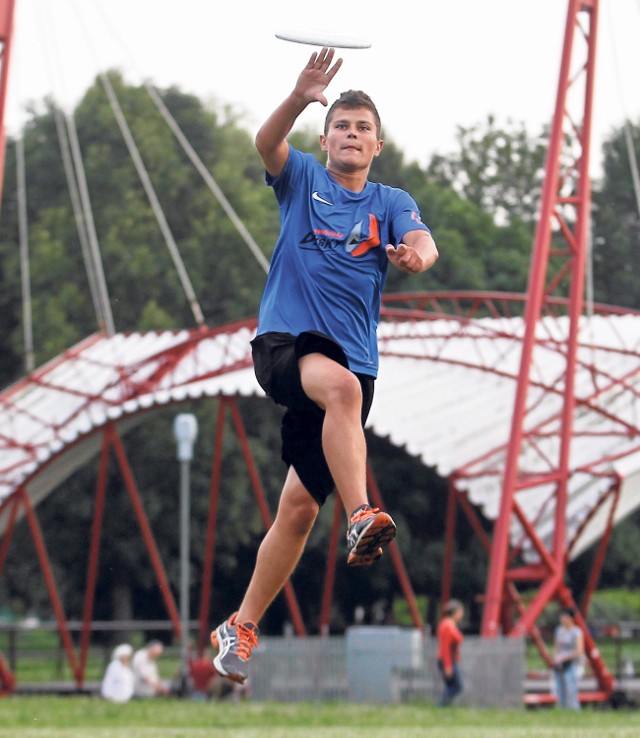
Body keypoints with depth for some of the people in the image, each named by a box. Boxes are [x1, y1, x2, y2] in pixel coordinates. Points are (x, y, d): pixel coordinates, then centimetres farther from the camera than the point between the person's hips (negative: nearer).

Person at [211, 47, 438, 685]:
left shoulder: (391, 202, 11)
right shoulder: (302, 179, 10)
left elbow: (421, 241, -10)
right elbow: (267, 142, -12)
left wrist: (416, 254, -35)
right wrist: (301, 98, -32)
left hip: (349, 359, 2)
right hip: (283, 340, -2)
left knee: (299, 507, 3)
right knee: (342, 385, -38)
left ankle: (240, 629, 16)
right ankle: (361, 518, -51)